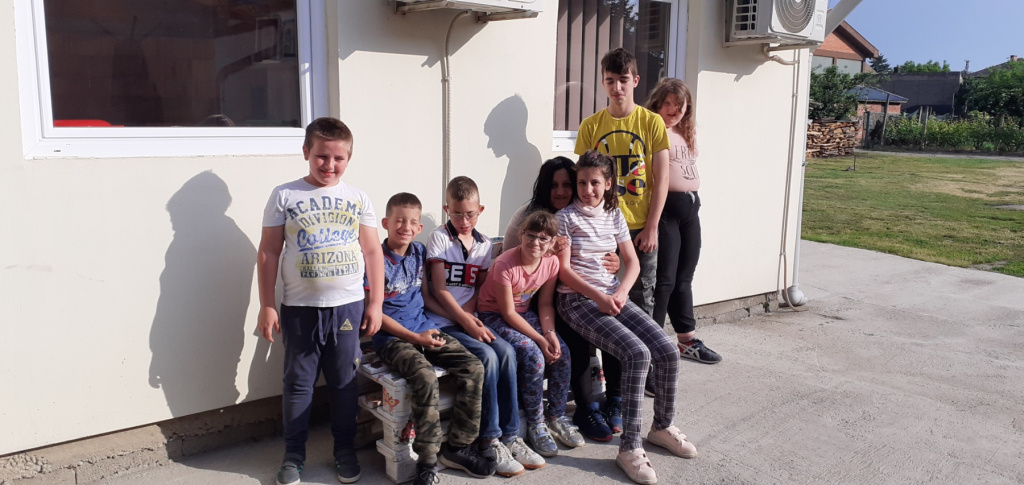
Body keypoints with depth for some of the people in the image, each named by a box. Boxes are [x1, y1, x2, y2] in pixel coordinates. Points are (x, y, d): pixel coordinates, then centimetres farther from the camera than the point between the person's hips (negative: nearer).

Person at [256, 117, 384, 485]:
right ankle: (294, 454, 24)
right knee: (298, 383, 9)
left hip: (348, 306, 1)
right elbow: (268, 253, 1)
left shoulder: (357, 198, 4)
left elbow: (373, 252, 6)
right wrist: (267, 306, -2)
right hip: (300, 308, -1)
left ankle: (344, 449, 26)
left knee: (344, 382, 10)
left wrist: (375, 303, 2)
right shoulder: (284, 196, 0)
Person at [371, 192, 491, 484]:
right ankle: (427, 461, -18)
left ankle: (457, 447, -1)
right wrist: (415, 337, -15)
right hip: (391, 337, -6)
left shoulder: (419, 252, 12)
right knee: (425, 378, -33)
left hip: (425, 329, 6)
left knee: (474, 369, -13)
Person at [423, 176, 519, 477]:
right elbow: (439, 289, -8)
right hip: (442, 322, -5)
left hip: (469, 320, 5)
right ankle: (489, 441, -18)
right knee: (487, 356, -26)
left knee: (506, 352, -21)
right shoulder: (440, 238, -2)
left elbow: (481, 288, 12)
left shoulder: (484, 244, 12)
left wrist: (470, 314, -7)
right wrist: (467, 322, -14)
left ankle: (509, 434, -12)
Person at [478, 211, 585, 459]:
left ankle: (556, 416, 4)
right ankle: (535, 424, -10)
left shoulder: (551, 262, -7)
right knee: (533, 356, -28)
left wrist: (550, 333, -16)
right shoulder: (505, 264, -25)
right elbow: (508, 313, -21)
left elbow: (545, 304, 2)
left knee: (561, 353, -15)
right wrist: (540, 339, -23)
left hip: (524, 313, 6)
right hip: (493, 316, -6)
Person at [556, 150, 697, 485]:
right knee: (637, 354, -27)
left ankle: (662, 426, 12)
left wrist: (621, 292, -7)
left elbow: (632, 262, 12)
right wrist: (599, 297, -19)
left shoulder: (614, 215, 13)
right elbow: (564, 271, -8)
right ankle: (629, 448, -20)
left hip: (613, 297, 6)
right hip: (578, 300, -5)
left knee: (668, 352, -12)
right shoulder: (565, 218, -3)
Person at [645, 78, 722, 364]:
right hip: (665, 207, -8)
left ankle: (687, 340, 26)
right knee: (664, 279, -5)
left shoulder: (686, 132, 18)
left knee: (684, 278, 16)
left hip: (690, 206, 8)